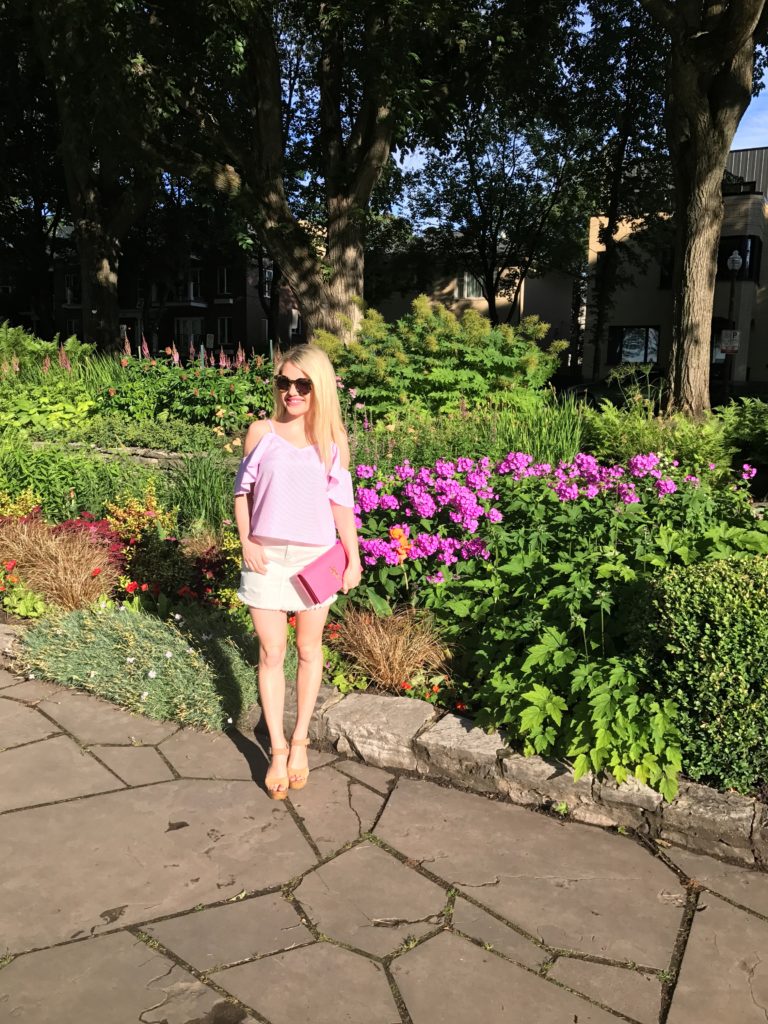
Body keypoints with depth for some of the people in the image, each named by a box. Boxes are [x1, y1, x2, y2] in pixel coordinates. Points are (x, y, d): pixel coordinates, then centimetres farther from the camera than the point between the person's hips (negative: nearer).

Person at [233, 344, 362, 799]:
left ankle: (300, 741, 27)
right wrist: (246, 542, -7)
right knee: (272, 654, 4)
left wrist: (354, 557, 1)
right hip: (267, 556, 0)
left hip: (315, 557, 1)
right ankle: (278, 749, 15)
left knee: (309, 649, 11)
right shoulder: (261, 432, 0)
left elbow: (341, 503, 4)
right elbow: (243, 491, 5)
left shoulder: (333, 441, 2)